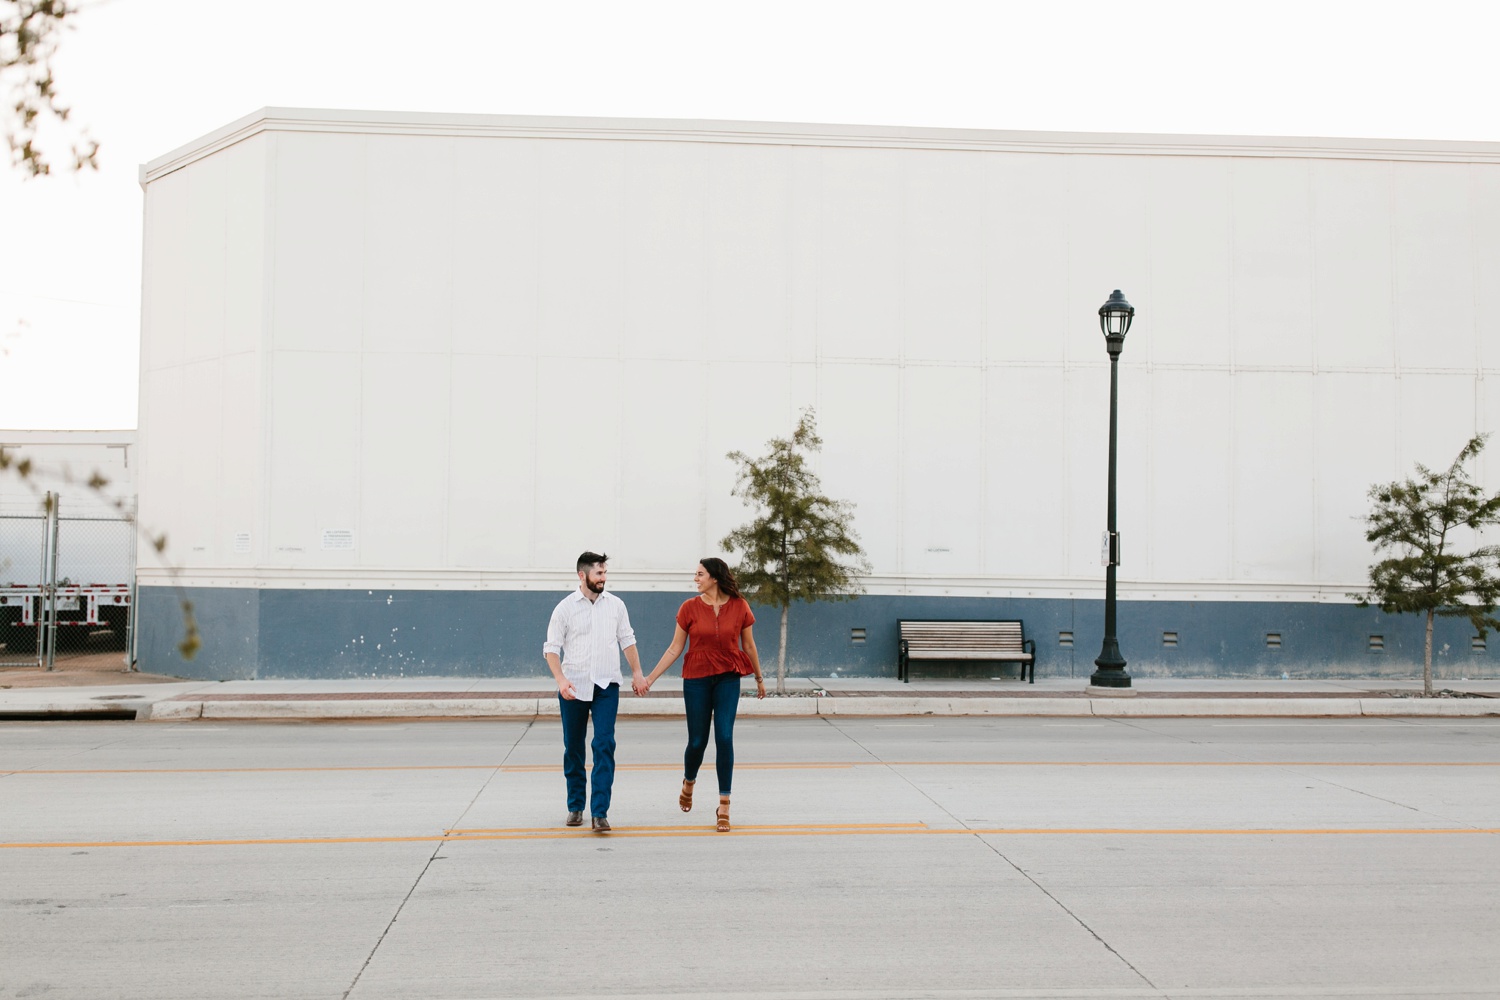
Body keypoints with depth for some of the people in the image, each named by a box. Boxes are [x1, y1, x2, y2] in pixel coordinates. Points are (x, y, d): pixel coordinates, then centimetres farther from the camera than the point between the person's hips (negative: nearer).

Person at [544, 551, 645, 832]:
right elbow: (551, 648, -3)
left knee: (604, 746, -11)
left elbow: (627, 640, 15)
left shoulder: (615, 605, 5)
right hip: (573, 688, 0)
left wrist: (637, 672, 9)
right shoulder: (565, 608, -2)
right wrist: (560, 679, -16)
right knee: (573, 748, 8)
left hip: (606, 686, 1)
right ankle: (575, 807, 24)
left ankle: (599, 812, -12)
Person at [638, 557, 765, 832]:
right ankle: (688, 783, 39)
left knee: (724, 738, -11)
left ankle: (724, 808, -2)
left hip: (728, 678, 0)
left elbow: (749, 646, 9)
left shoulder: (739, 606, -3)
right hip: (696, 678, 0)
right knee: (697, 742, 5)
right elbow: (674, 649, 1)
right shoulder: (690, 608, -3)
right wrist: (649, 679, -2)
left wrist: (759, 679, 18)